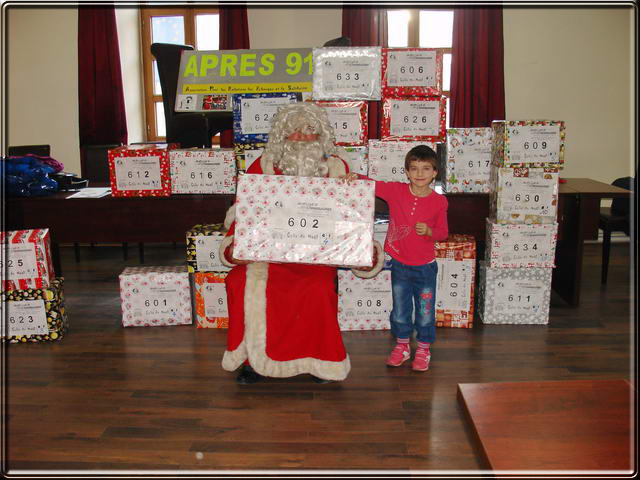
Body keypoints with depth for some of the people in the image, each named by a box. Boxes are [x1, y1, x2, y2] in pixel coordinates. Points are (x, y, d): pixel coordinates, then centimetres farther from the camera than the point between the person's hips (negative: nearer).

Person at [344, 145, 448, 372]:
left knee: (425, 311, 10)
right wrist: (355, 177, -29)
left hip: (425, 266, -1)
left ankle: (423, 349, 31)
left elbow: (443, 232, 0)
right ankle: (402, 346, 36)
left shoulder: (439, 201, -8)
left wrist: (429, 231, -21)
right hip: (399, 265, 1)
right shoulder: (396, 191, -8)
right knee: (400, 310, 16)